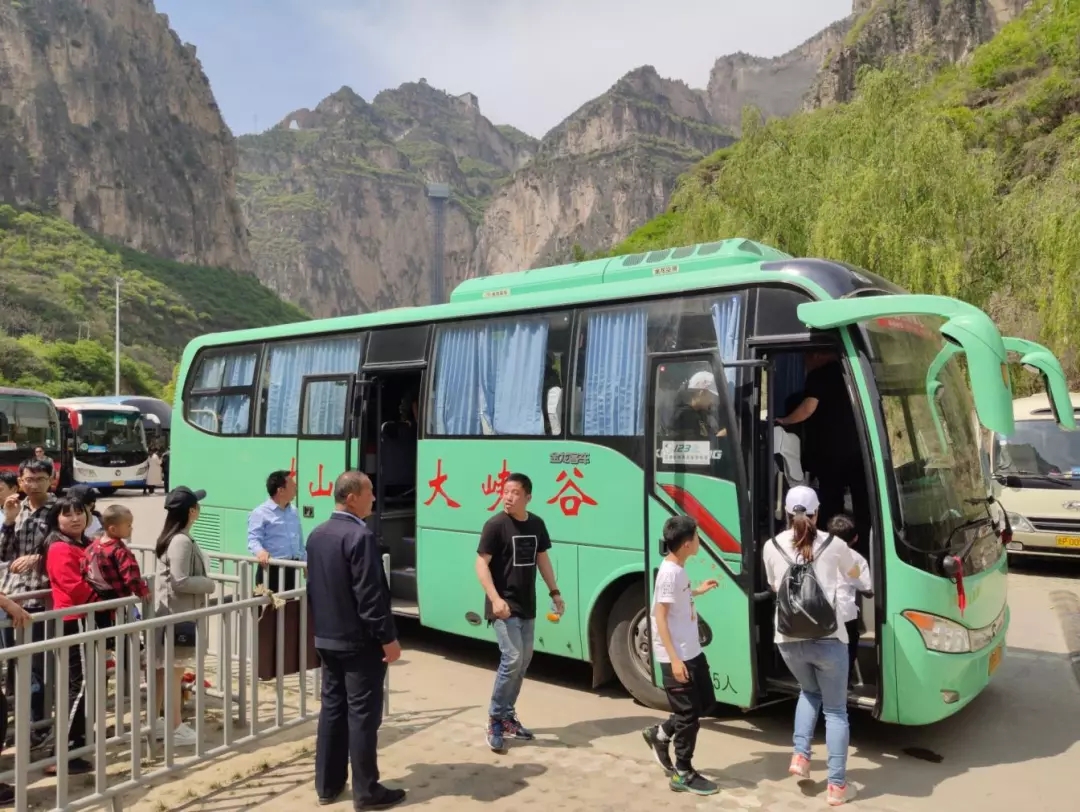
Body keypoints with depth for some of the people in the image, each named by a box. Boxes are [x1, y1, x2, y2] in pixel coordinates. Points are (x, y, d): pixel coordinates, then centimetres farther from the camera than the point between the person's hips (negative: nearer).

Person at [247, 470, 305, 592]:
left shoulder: (293, 512, 14)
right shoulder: (260, 513, -10)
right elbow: (254, 539, -19)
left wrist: (305, 561, 22)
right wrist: (260, 552, -39)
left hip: (291, 568, 7)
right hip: (271, 569, -7)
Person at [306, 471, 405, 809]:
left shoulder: (317, 534, 7)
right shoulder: (361, 536, -21)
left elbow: (312, 588, 14)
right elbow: (370, 595, -22)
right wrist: (388, 638, -15)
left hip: (327, 638, 8)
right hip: (360, 640, -8)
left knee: (331, 709, 15)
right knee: (363, 715, 1)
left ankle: (327, 785, 24)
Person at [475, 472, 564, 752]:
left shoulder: (536, 524, 5)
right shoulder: (495, 525, -13)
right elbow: (481, 564, -14)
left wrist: (554, 591, 11)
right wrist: (495, 599, -25)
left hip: (527, 606, 7)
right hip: (504, 606, -7)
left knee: (523, 662, 14)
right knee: (512, 659, -15)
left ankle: (507, 715, 29)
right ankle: (495, 719, 2)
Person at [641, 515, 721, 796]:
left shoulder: (679, 569, 6)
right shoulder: (669, 572, -21)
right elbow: (660, 617, -22)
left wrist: (698, 591, 25)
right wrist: (674, 659, -24)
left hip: (692, 651, 9)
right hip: (677, 656, -9)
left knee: (706, 703, 18)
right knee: (689, 715, 2)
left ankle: (661, 734, 31)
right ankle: (683, 774, 17)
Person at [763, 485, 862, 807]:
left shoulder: (772, 546, 3)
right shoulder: (833, 545, 0)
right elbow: (854, 573, 22)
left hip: (788, 640, 2)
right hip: (828, 639, -2)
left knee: (809, 692, 29)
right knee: (836, 710, 14)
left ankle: (800, 756, 17)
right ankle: (837, 785, 14)